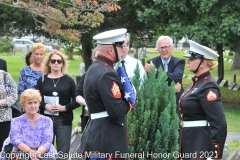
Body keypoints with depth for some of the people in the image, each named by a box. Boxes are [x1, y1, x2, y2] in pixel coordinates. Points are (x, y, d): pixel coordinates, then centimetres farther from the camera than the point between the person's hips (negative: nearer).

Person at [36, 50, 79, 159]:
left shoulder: (68, 80, 2)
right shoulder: (42, 80, 6)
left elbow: (77, 101, 0)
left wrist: (64, 108, -14)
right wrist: (46, 106, -14)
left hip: (64, 120, -1)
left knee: (63, 153, 2)